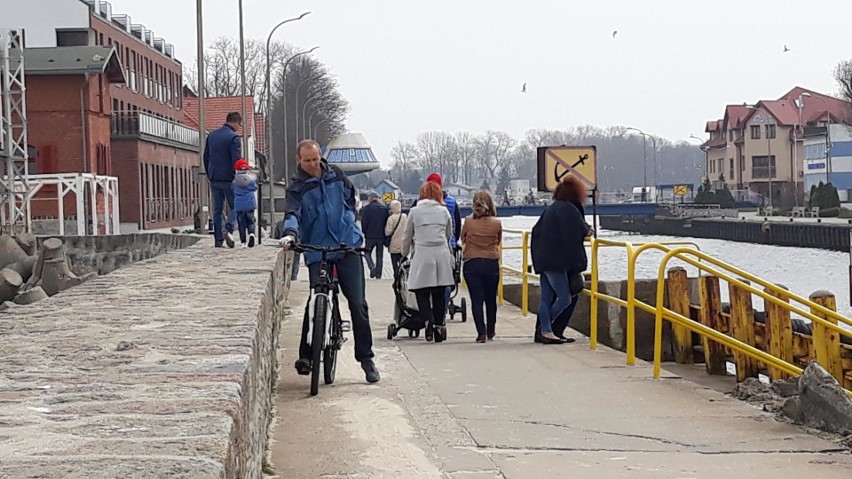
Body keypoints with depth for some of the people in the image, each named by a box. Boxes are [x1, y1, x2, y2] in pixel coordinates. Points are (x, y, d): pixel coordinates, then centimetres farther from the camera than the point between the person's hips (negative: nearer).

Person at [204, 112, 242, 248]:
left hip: (214, 179, 5)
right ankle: (229, 229, -16)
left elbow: (206, 157, 15)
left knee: (217, 210, 9)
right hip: (228, 179, -5)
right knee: (234, 207, 8)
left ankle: (218, 240, 6)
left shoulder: (212, 135, 10)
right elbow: (236, 160, -16)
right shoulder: (233, 137, -11)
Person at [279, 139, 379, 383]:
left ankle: (366, 358, 5)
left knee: (358, 303, -1)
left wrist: (348, 224, 13)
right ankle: (306, 355, 6)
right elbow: (292, 213, -18)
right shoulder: (297, 187, -2)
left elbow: (351, 198, 24)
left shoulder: (336, 175, 9)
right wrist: (290, 233, -38)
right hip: (317, 251, -2)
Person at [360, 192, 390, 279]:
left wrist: (364, 233, 6)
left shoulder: (366, 208, -8)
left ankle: (372, 266, -14)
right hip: (381, 236, 3)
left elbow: (364, 223, -8)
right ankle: (378, 274, 7)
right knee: (380, 256, 10)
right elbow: (387, 222, 7)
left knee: (367, 253, 11)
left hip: (370, 236, -3)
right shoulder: (384, 208, 5)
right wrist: (384, 234, 14)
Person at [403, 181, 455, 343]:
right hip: (442, 254, 2)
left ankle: (428, 319, -19)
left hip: (422, 255, -2)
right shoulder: (444, 211, 10)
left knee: (421, 292, 3)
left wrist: (404, 254, 28)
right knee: (439, 293, 7)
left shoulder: (414, 211, 5)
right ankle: (439, 325, 5)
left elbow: (408, 237, 12)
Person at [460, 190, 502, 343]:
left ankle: (481, 332, -10)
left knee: (476, 300, 0)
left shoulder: (468, 221, -8)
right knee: (491, 299, 16)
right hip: (492, 264, 1)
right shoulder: (496, 223, -6)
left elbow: (462, 239, 7)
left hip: (472, 264, -1)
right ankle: (490, 332, 27)